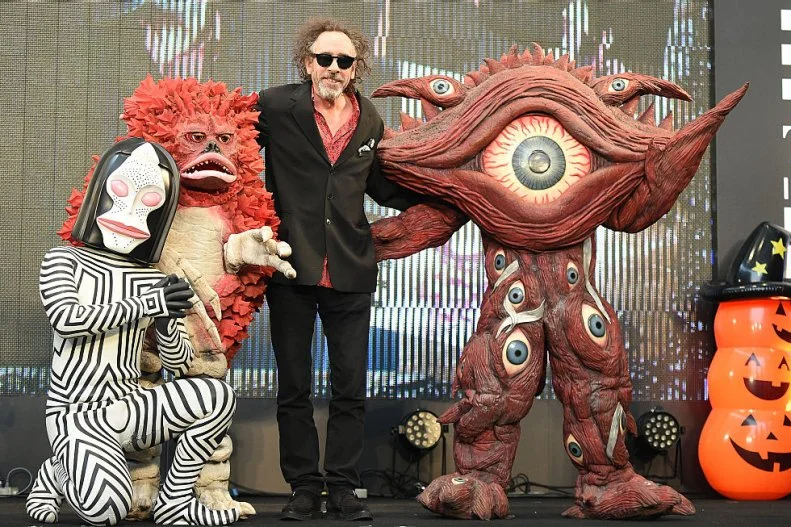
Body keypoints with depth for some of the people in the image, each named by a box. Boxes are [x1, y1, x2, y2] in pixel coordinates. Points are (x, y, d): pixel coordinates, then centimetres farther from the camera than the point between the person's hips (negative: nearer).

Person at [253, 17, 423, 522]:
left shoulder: (370, 121, 8)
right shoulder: (276, 107, -3)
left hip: (350, 272, 2)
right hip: (291, 268, -2)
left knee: (351, 388, 5)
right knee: (294, 387, 7)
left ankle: (343, 489, 16)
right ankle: (305, 489, 19)